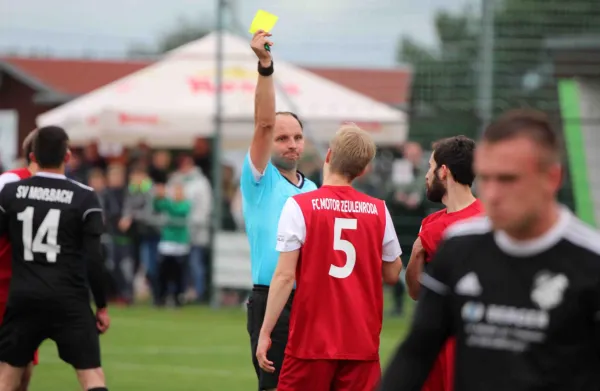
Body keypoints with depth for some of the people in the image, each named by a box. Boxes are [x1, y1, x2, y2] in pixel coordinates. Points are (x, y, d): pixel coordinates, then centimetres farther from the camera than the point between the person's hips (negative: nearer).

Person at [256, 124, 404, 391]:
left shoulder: (299, 206, -6)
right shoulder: (378, 211, 3)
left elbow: (285, 275, -10)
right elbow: (392, 275, 11)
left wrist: (265, 332, -5)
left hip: (311, 339, -3)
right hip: (362, 343, 3)